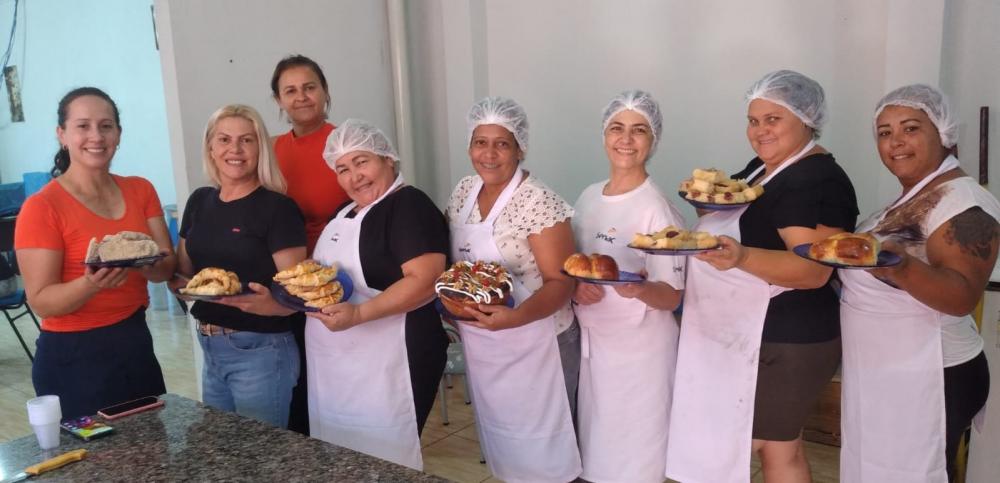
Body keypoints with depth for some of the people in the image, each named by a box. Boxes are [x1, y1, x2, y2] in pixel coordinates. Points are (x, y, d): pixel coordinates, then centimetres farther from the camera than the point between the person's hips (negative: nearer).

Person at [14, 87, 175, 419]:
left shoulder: (141, 190, 2)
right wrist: (91, 284, -32)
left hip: (136, 344, 5)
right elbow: (41, 302, -14)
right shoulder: (42, 207, -13)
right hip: (73, 357, -5)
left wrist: (147, 262, -23)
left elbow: (168, 266, -1)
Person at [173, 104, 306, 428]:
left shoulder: (278, 208, -13)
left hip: (261, 351, -6)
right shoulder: (199, 201, 6)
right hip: (210, 349, 6)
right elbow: (183, 273, 15)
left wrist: (268, 304, -35)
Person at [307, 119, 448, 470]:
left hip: (386, 365, -9)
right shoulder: (346, 212, 15)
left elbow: (426, 281, -23)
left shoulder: (409, 205, -12)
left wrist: (358, 314, -28)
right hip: (335, 365, 9)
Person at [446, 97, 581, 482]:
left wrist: (515, 317, -34)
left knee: (534, 438, 6)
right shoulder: (463, 192, 2)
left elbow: (561, 282, -19)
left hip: (528, 343, -6)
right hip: (477, 340, 7)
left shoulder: (538, 202, -18)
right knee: (495, 427, 21)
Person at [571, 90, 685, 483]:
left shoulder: (658, 210, -16)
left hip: (640, 349, -6)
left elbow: (672, 298, -16)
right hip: (591, 341, 6)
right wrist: (576, 285, -9)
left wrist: (638, 289, -37)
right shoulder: (589, 197, 3)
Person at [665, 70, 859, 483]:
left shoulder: (818, 180, -18)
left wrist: (741, 257, -42)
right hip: (749, 334, 9)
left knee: (776, 447, 2)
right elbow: (744, 224, 22)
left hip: (785, 340, -9)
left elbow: (813, 270, -27)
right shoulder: (763, 167, 11)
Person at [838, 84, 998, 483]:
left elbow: (963, 296, -27)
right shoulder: (916, 195, 10)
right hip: (886, 374, 9)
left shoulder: (963, 200, -17)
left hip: (925, 382, -9)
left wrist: (900, 269, -43)